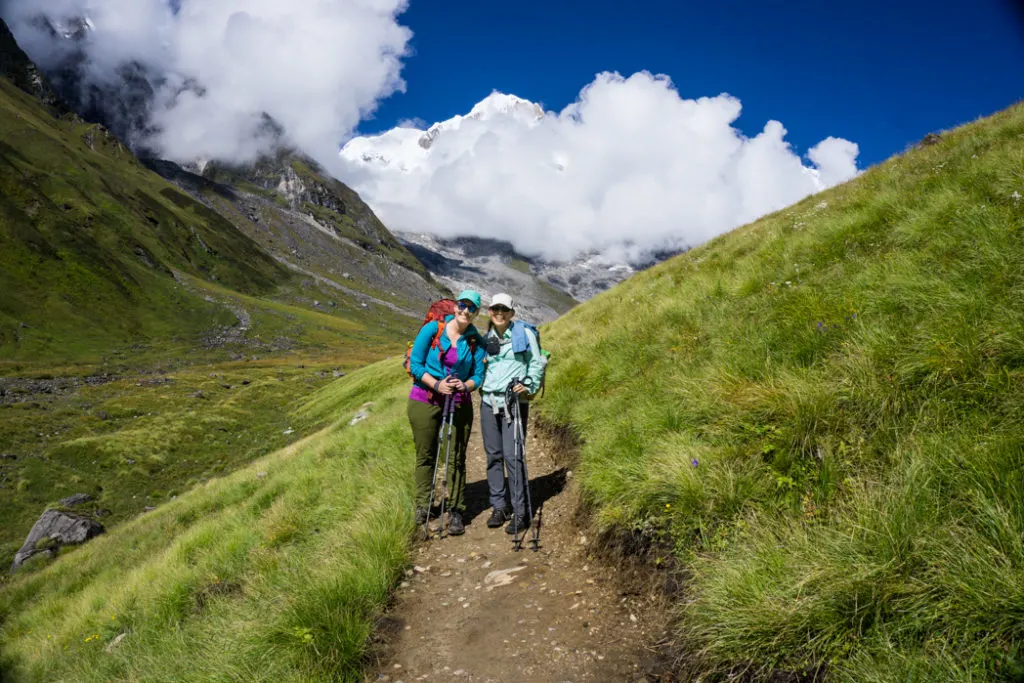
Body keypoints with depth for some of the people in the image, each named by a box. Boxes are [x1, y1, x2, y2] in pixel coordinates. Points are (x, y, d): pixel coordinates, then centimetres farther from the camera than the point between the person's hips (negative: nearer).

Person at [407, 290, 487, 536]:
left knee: (457, 459, 3)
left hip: (459, 403, 1)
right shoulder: (432, 329, -5)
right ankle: (422, 506, 23)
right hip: (425, 401, -1)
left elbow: (478, 376, 6)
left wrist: (465, 385, -17)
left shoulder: (476, 341, 1)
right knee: (425, 455, 8)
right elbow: (415, 363, -5)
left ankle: (456, 511, 12)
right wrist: (436, 384, -18)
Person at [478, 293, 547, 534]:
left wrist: (529, 386, -11)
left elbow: (536, 364, 1)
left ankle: (520, 513, 0)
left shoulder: (524, 334, 0)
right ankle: (499, 507, 19)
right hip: (488, 402, 5)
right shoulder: (486, 338, 13)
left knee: (512, 455, -9)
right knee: (493, 455, 7)